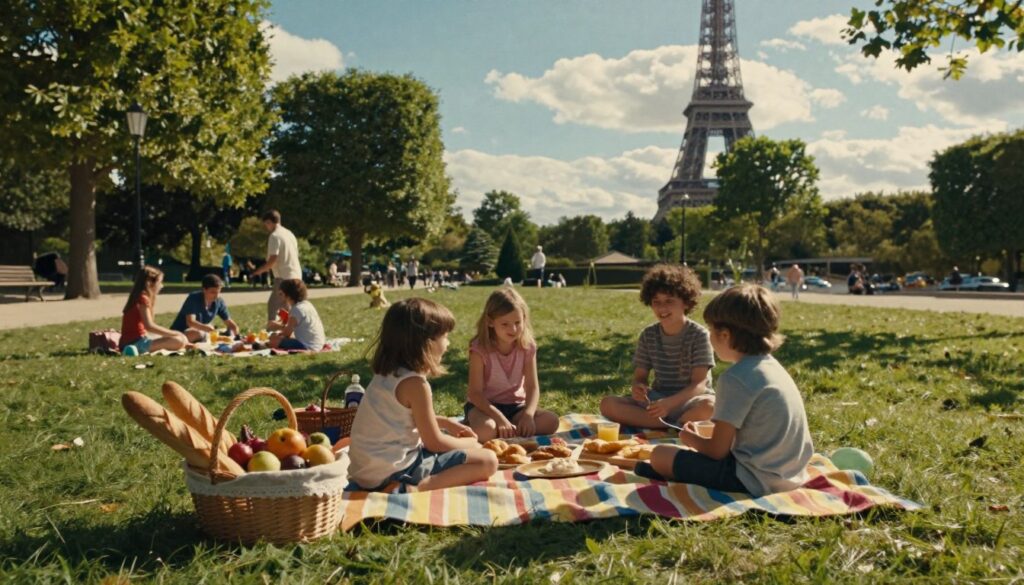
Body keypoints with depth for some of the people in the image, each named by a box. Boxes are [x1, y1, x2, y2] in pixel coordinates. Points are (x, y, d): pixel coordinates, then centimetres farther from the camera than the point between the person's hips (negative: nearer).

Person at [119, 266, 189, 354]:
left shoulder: (138, 298, 18)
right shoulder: (143, 298, -10)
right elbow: (149, 326, -20)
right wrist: (174, 333, -15)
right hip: (137, 343, -10)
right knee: (179, 341, -23)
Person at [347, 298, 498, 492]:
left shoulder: (387, 373, 8)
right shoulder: (414, 383, -18)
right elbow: (434, 443, -11)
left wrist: (446, 422, 23)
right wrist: (469, 443, 6)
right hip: (395, 472, -9)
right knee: (488, 461, -9)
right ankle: (421, 488, -21)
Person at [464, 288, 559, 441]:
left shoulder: (527, 347, -7)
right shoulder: (479, 349, -17)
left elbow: (532, 387, -7)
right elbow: (475, 393, -20)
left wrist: (528, 414, -27)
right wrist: (499, 417, -34)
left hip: (515, 406, 4)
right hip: (486, 405, -4)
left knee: (551, 421, -23)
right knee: (485, 430, -39)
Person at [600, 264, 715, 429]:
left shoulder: (699, 335, -9)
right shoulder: (648, 335, 4)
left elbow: (699, 384, -15)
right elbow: (640, 376, 5)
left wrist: (669, 403, -33)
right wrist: (637, 387, -22)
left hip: (689, 401, -4)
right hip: (657, 400, 5)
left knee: (709, 406, -40)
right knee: (608, 404, -21)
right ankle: (674, 426, -24)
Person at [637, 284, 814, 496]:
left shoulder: (736, 378, -19)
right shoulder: (772, 366, 7)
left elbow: (718, 450, -15)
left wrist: (691, 438, 6)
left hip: (756, 482, -9)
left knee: (660, 455, -3)